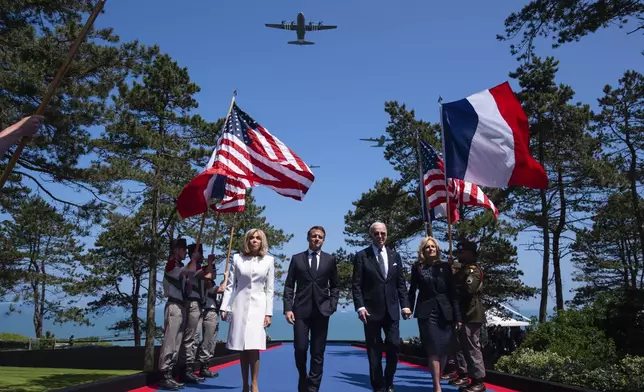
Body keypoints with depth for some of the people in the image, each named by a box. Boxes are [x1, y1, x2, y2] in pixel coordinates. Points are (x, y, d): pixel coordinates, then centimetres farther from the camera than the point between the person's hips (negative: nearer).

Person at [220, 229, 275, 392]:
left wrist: (268, 313, -1)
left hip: (258, 306, -1)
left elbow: (270, 289, 3)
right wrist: (224, 307, -2)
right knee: (242, 348, 4)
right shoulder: (237, 258, 4)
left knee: (254, 347, -11)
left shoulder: (269, 260, 4)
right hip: (239, 305, 1)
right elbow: (230, 285, 5)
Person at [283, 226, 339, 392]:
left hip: (321, 311, 1)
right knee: (300, 348, -3)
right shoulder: (297, 258, 7)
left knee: (318, 352, 2)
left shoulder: (330, 259, 8)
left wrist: (332, 306, -2)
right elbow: (289, 286, 4)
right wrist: (288, 308, -6)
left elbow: (334, 286, 12)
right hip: (301, 310, 0)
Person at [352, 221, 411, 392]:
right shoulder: (361, 256, -2)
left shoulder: (395, 256, 10)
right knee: (374, 351, 4)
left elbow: (401, 283, 10)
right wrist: (360, 306, -14)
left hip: (391, 310, 3)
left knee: (394, 345, 0)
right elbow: (356, 285, -5)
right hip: (371, 310, -3)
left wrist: (405, 305, 1)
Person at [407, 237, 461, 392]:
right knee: (434, 350, -6)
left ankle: (437, 377, 25)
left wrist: (457, 315, 1)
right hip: (427, 312, -2)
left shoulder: (445, 267, 6)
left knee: (443, 348, 8)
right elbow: (412, 291, 5)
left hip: (445, 312, 2)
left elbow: (452, 292, 5)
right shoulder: (417, 268, 3)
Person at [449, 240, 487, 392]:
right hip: (463, 314, 10)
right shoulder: (463, 269, 17)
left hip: (471, 315, -10)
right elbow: (457, 287, 15)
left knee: (472, 347, -5)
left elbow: (468, 290, -25)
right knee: (460, 346, 15)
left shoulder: (474, 270, -12)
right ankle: (463, 375, 25)